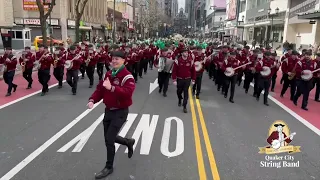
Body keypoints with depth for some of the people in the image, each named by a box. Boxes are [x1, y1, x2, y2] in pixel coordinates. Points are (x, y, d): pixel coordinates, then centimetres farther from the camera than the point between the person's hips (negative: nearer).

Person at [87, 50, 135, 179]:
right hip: (108, 110, 8)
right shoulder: (108, 74, 8)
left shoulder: (127, 76, -17)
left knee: (109, 139, -8)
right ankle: (129, 142, 46)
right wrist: (92, 100, -11)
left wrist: (111, 88, -44)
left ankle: (109, 167, 12)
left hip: (120, 112, -8)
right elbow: (100, 89, 7)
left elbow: (128, 92, -33)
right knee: (109, 138, 18)